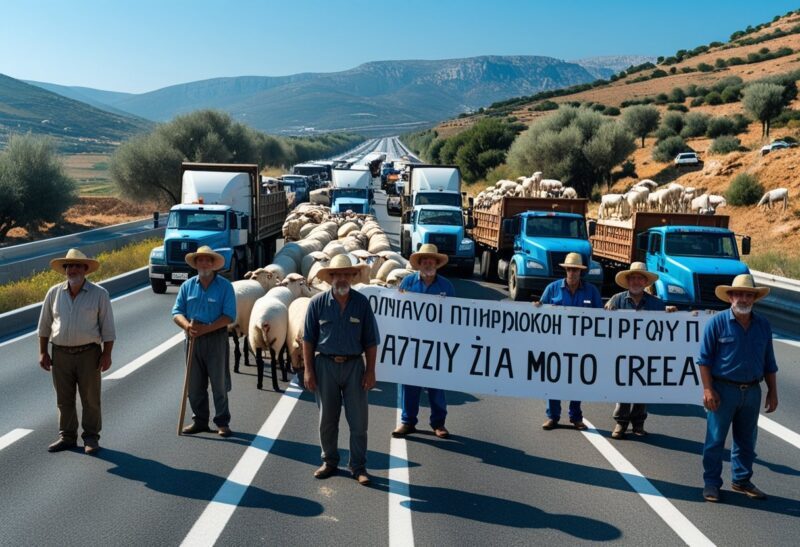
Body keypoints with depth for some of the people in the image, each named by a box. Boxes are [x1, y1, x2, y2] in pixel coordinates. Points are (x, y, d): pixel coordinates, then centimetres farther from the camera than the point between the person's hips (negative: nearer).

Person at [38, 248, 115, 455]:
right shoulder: (54, 293, 4)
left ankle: (91, 438, 15)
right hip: (61, 353, 3)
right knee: (64, 399, 9)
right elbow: (44, 325, 12)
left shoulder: (99, 294, -3)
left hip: (88, 353, -3)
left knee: (90, 399, 3)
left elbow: (108, 327, -1)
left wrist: (106, 354, -6)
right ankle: (67, 436, 21)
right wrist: (43, 352, 8)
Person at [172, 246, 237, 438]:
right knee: (194, 384, 9)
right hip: (193, 339, 4)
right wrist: (187, 325, -18)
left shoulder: (224, 286, -2)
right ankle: (199, 420, 21)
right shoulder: (187, 286, 8)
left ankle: (223, 422, 11)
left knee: (219, 383, 2)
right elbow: (177, 312, 4)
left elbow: (229, 315, -9)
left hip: (216, 338, -3)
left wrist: (206, 328, -19)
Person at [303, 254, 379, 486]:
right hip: (325, 365, 0)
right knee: (327, 419, 11)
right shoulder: (317, 302, -2)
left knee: (358, 419, 3)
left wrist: (370, 371, -3)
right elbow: (308, 339, 0)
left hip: (354, 365, 0)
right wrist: (308, 370, -5)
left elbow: (370, 341, 2)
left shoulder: (362, 303, 0)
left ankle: (359, 466, 14)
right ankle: (329, 462, 26)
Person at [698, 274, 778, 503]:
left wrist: (772, 392, 11)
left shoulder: (763, 325, 7)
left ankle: (741, 480, 29)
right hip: (723, 390, -4)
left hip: (752, 392, 4)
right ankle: (711, 482, 14)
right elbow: (705, 359, -6)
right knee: (715, 439, 3)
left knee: (746, 440, 14)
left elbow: (769, 363, 14)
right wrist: (708, 389, -12)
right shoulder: (717, 322, -7)